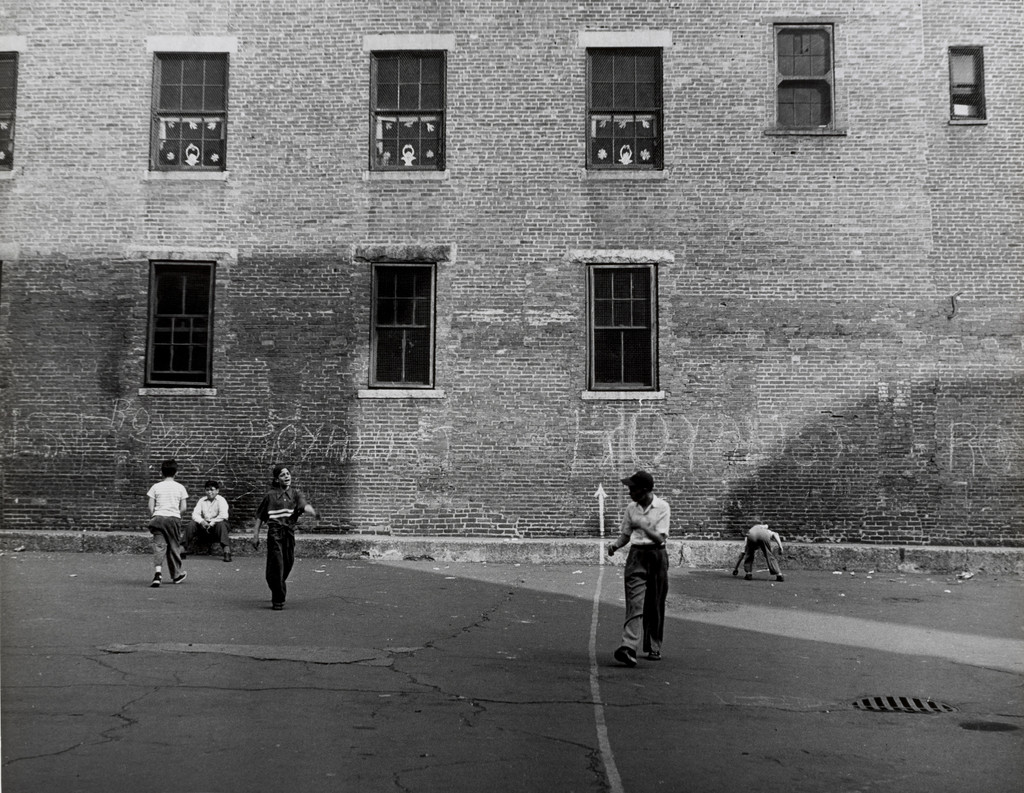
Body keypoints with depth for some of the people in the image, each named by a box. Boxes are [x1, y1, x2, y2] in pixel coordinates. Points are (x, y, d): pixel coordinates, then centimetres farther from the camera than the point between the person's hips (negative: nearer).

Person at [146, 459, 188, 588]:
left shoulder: (156, 487, 4)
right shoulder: (180, 487, 5)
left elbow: (150, 506, 1)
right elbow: (184, 507, 2)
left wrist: (152, 518, 14)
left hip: (158, 517, 0)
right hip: (174, 518, 0)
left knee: (159, 545, -5)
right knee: (174, 546, 12)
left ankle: (158, 573, -26)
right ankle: (176, 574, 25)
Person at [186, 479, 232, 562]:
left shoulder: (221, 500, -4)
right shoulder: (202, 501, 10)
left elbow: (223, 515, -18)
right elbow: (195, 514, 0)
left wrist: (212, 523, -24)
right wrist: (201, 521, -20)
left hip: (216, 526, -4)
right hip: (204, 526, 4)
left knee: (221, 524, -36)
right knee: (191, 525, -20)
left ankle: (227, 551, -41)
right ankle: (184, 548, -14)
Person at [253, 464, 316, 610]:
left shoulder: (295, 493, 7)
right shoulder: (270, 495, 3)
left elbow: (304, 505, -13)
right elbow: (260, 516, 10)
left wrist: (311, 511, -36)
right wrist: (256, 535, 5)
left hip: (289, 532, 3)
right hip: (274, 532, -3)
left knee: (288, 562, 9)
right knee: (276, 564, -8)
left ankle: (278, 589, 37)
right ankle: (278, 600, -1)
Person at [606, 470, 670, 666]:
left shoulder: (662, 507, -6)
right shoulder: (631, 509, 5)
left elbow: (660, 538, -13)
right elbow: (625, 535, 14)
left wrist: (643, 526, -28)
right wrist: (615, 544, -7)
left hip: (657, 556, -2)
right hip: (636, 555, 2)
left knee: (655, 605, 6)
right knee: (635, 603, -12)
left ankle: (654, 647, 22)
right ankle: (629, 647, -24)